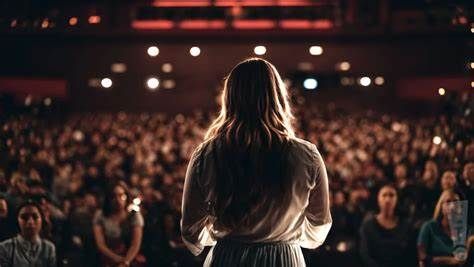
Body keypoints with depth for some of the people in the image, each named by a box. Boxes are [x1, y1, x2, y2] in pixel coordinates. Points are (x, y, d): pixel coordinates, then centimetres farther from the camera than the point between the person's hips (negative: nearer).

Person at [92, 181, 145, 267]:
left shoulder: (134, 215, 4)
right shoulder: (100, 216, 5)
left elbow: (136, 244, -7)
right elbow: (100, 244, -4)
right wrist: (118, 259, -18)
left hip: (131, 258, 1)